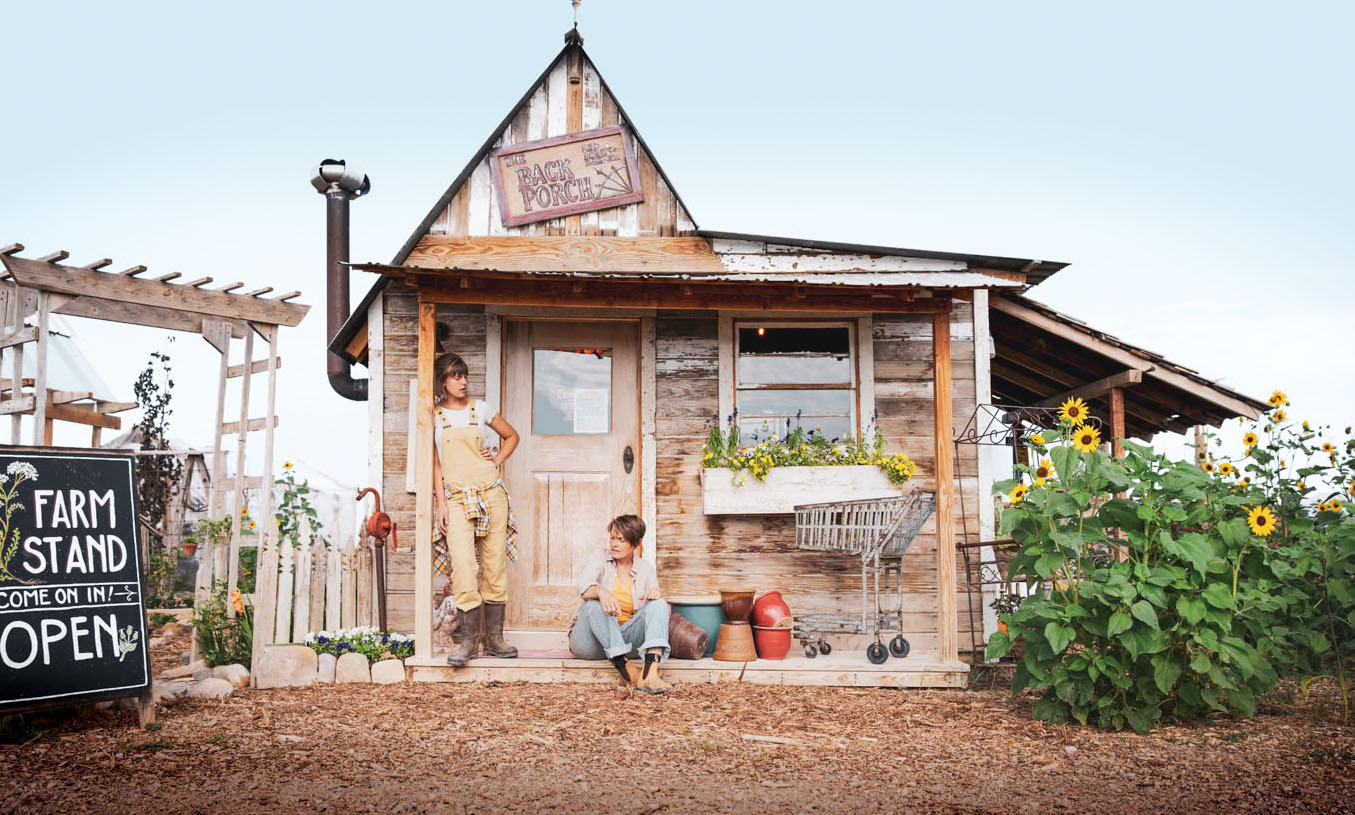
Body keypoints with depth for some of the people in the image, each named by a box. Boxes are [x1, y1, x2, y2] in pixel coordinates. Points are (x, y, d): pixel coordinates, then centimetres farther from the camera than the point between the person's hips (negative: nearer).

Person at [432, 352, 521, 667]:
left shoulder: (480, 408, 10)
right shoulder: (433, 416, 8)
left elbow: (511, 436, 23)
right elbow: (435, 464, 9)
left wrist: (498, 460, 7)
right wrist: (441, 503, 1)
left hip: (491, 493, 2)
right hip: (457, 498, -2)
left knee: (495, 565, 0)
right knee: (463, 565, -17)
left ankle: (493, 637, 7)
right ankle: (469, 638, -12)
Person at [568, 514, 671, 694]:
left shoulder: (646, 568, 10)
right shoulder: (600, 556, 2)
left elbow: (658, 608, 3)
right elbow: (584, 586, -18)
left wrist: (658, 594, -22)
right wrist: (601, 591, -42)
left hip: (625, 638, 2)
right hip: (590, 642, -2)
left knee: (658, 604, -21)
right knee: (595, 603, -32)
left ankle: (651, 672, -45)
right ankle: (624, 667, -42)